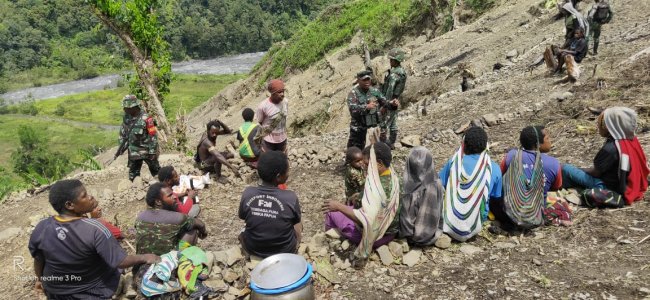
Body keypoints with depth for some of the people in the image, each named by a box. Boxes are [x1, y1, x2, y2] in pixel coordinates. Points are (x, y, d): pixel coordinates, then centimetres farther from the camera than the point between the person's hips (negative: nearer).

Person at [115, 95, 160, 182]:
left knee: (156, 171, 10)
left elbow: (153, 136, -17)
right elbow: (123, 134, 10)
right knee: (133, 175, 10)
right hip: (133, 151, 6)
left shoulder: (145, 119, -21)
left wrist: (152, 152, -17)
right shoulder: (126, 117, -1)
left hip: (147, 151, -6)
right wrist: (120, 149, 8)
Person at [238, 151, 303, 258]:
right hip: (285, 251, -1)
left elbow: (242, 217, -1)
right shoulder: (290, 197, -27)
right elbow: (297, 221, -7)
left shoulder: (248, 193, -20)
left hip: (253, 249, 2)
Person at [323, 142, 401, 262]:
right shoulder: (392, 176, -6)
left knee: (332, 212, 5)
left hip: (375, 235, -8)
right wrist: (362, 195, 10)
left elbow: (366, 219, -39)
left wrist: (339, 206, -35)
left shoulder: (379, 187, -34)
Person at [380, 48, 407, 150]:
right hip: (395, 101, 10)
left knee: (383, 124, -4)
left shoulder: (394, 74, -22)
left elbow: (389, 91, -24)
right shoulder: (402, 72, 8)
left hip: (389, 102, -10)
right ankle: (391, 143, 25)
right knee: (393, 124, 16)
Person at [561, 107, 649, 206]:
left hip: (609, 188, -9)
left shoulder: (610, 149, -27)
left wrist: (581, 170, 6)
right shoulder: (632, 140, -2)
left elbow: (595, 172, -15)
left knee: (566, 168, -10)